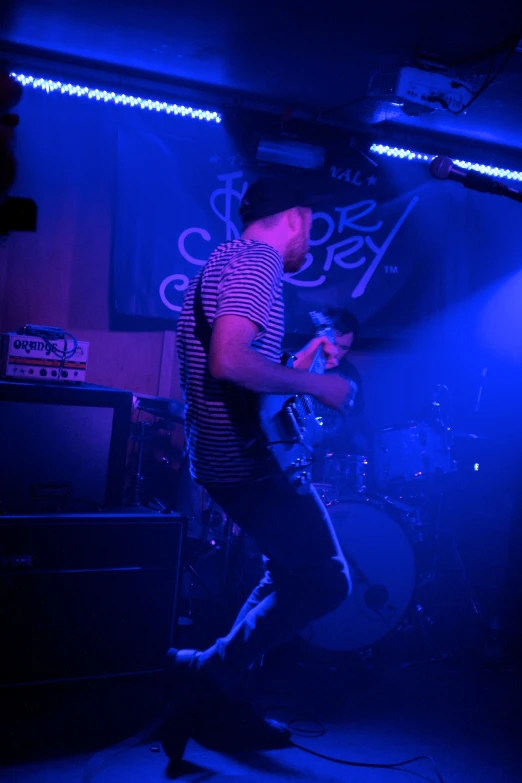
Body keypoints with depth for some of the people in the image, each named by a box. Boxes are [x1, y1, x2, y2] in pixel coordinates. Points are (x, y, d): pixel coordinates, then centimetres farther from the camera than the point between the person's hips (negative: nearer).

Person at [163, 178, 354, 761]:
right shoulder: (258, 260, -12)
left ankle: (218, 703, 22)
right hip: (247, 460, -11)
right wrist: (315, 384, -17)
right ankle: (206, 680, 0)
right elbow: (229, 361, -28)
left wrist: (302, 360, 22)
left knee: (294, 575, 18)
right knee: (324, 581, -4)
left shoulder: (225, 261, 21)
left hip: (226, 456, 11)